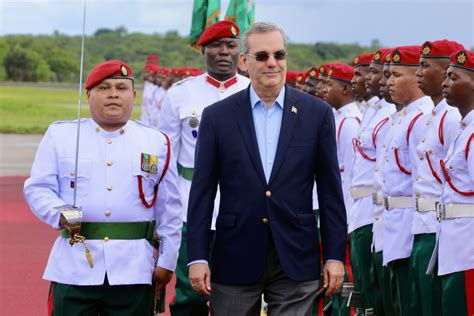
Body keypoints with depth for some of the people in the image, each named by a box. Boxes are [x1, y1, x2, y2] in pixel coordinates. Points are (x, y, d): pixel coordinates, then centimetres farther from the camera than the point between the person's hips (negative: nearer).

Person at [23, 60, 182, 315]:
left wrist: (167, 261, 8)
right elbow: (38, 188, 5)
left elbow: (169, 211, 10)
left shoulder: (156, 142, 9)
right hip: (74, 267, -1)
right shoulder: (60, 135, 7)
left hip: (133, 271, 1)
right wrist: (59, 213, -14)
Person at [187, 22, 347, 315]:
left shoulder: (317, 113, 3)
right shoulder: (217, 116, 2)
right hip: (235, 258, 0)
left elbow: (330, 190, 4)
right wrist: (197, 257, -3)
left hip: (296, 260, 0)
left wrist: (335, 256, 0)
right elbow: (203, 191, 2)